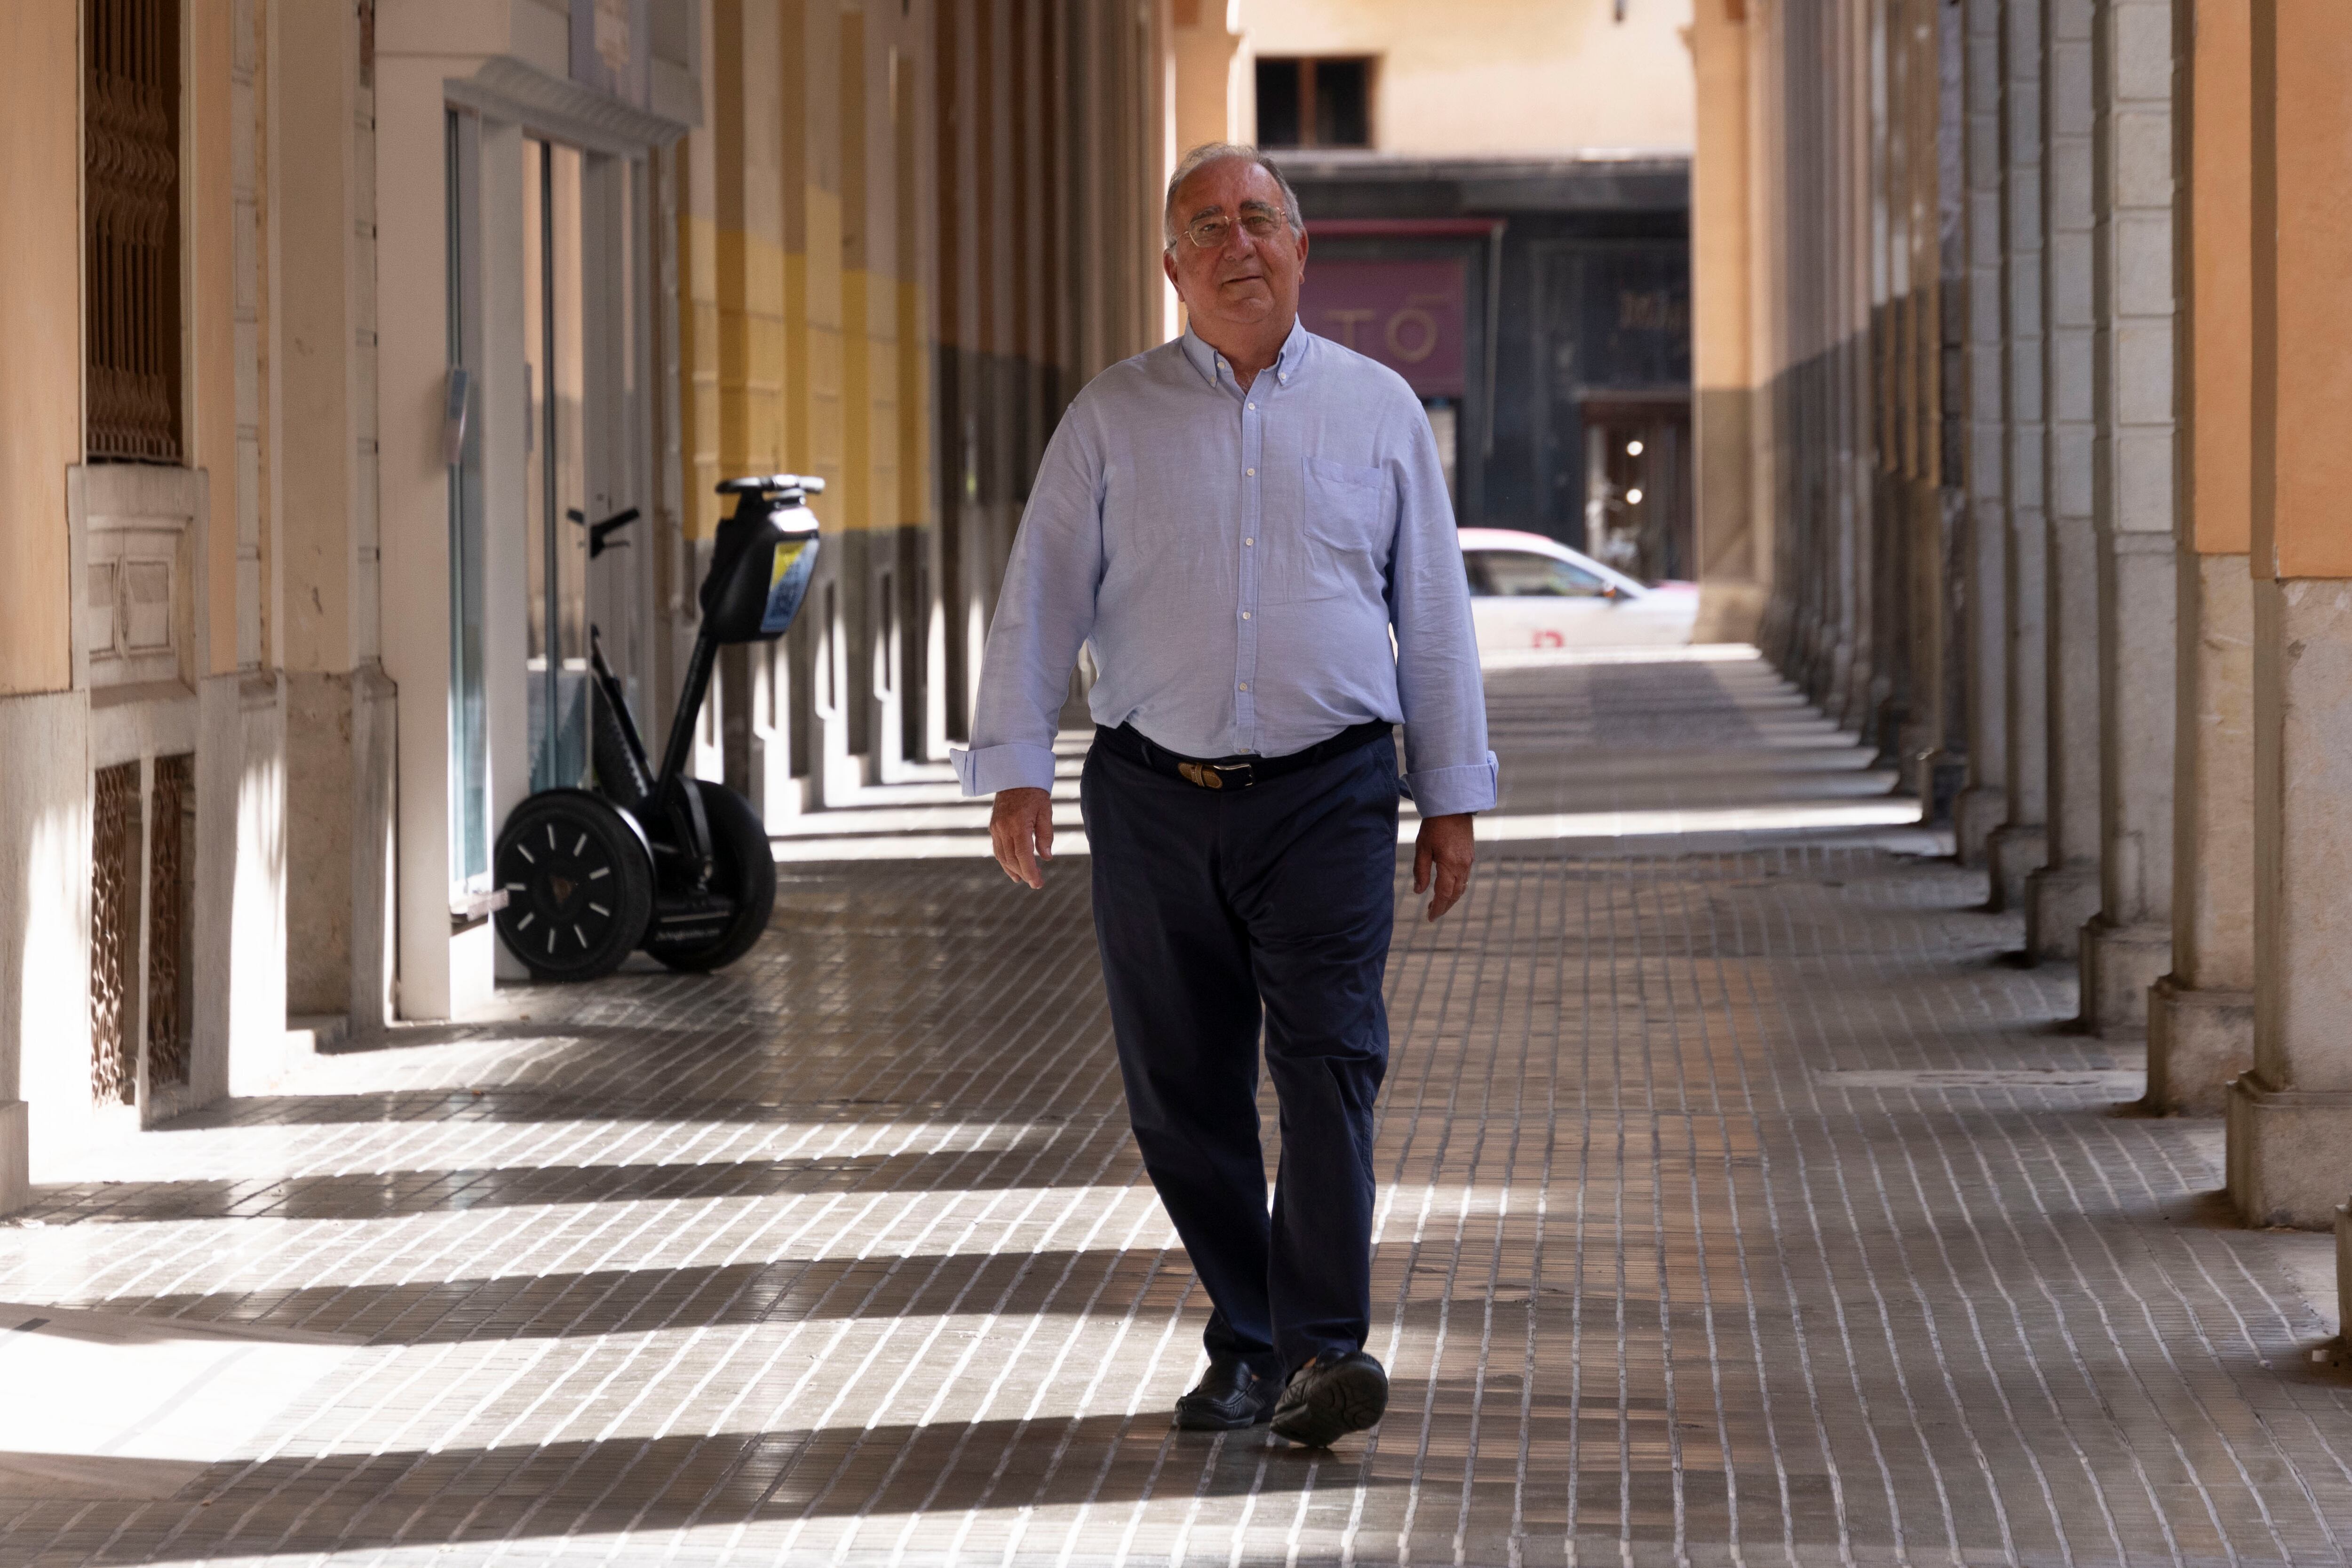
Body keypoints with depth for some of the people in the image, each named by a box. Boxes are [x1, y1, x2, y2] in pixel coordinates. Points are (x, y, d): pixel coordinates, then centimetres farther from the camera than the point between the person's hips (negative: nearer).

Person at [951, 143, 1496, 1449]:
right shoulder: (1111, 418, 7)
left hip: (1327, 798, -1)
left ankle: (1320, 1355, -19)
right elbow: (1038, 602, 4)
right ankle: (1244, 1346, 16)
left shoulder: (1377, 409, 8)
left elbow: (1434, 614, 11)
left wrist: (1453, 796, 8)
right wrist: (1014, 772, -6)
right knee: (1180, 1094, 4)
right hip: (1155, 799, 1)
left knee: (1328, 1065, -14)